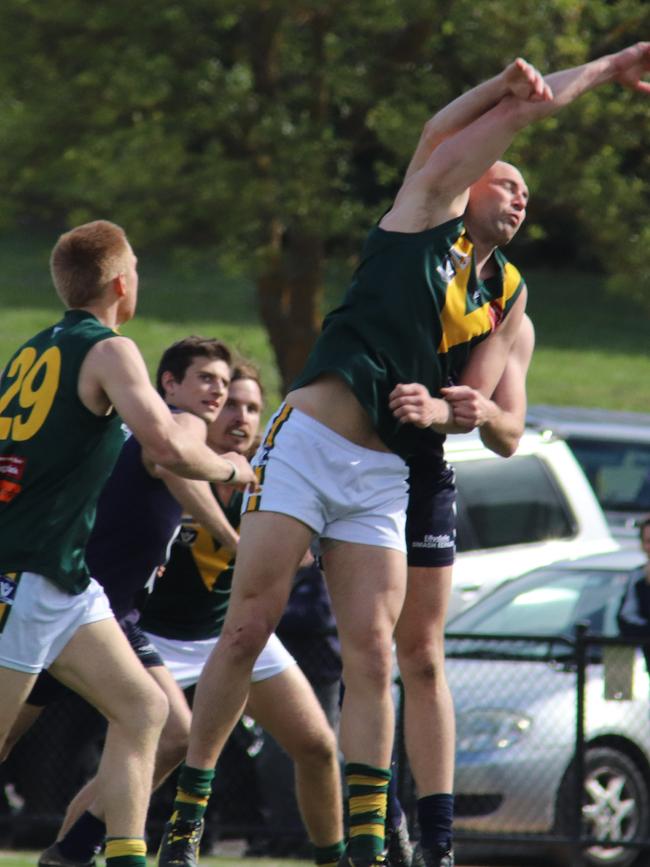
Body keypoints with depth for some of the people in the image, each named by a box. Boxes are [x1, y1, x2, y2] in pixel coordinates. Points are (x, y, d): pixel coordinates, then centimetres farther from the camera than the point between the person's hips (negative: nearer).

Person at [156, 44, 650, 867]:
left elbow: (481, 405, 14)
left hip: (383, 476, 4)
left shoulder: (508, 295, 17)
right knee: (247, 628, -7)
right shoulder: (429, 205, 5)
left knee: (371, 650, -6)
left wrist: (438, 409, -8)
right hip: (307, 442, -4)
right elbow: (520, 105, 2)